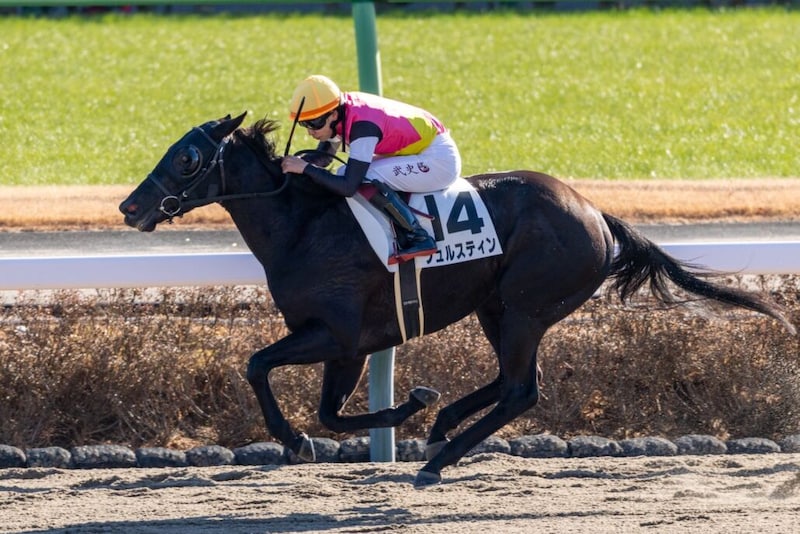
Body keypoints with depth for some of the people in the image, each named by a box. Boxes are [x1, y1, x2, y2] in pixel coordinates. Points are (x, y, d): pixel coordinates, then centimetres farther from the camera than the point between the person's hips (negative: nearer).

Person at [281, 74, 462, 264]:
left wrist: (305, 168, -29)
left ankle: (417, 239, -15)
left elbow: (348, 187, -34)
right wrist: (300, 162, -12)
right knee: (344, 174, 1)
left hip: (440, 159, -10)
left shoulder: (362, 127, -31)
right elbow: (324, 157, 7)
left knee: (366, 180, -27)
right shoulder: (339, 110, -6)